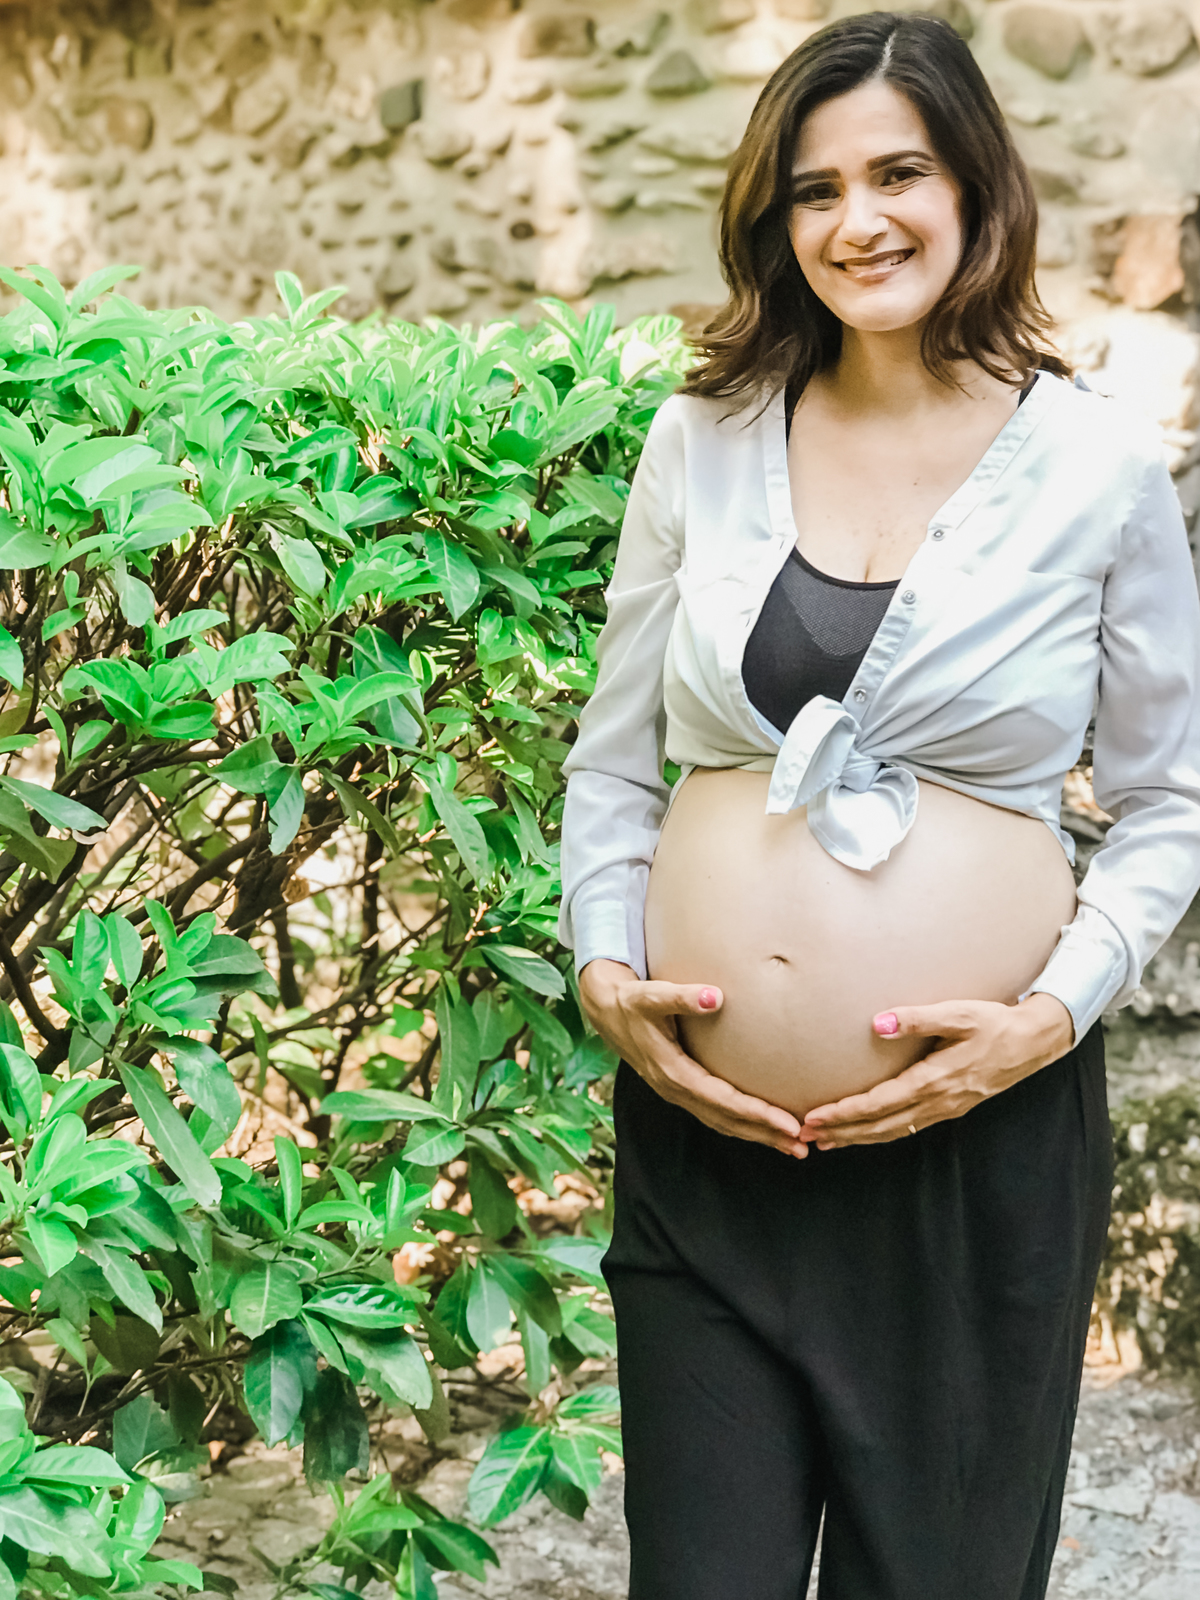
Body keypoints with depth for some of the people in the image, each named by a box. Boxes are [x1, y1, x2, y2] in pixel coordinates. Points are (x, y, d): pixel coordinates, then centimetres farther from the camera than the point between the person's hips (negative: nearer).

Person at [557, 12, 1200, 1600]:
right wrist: (604, 973, -3)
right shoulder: (701, 441, 4)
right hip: (702, 1130, 2)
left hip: (987, 1144, -1)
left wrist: (1057, 1013, -9)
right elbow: (613, 763, 11)